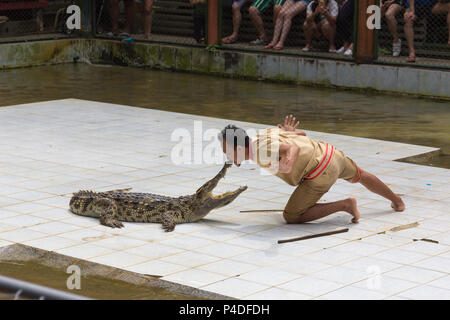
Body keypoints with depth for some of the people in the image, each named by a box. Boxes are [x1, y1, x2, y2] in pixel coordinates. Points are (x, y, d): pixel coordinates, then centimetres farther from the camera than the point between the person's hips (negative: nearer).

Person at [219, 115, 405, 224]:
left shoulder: (260, 152, -17)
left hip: (321, 173, -9)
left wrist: (287, 163, -49)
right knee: (359, 176, 37)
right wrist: (289, 131, 37)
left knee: (291, 217, -3)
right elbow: (301, 134, 21)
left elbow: (293, 148, -34)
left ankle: (345, 205, -3)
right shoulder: (266, 134, 11)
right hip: (330, 153, 9)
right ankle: (397, 201, 58)